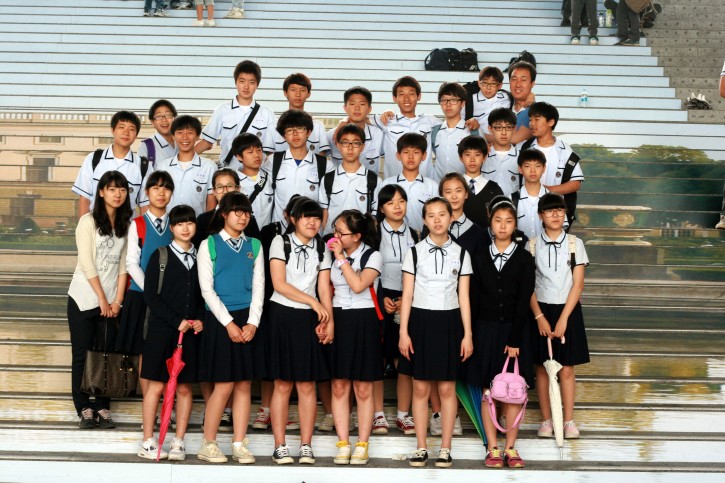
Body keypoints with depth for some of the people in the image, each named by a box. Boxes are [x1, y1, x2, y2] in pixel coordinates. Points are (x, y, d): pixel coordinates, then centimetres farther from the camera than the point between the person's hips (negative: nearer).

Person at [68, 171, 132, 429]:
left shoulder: (126, 224, 6)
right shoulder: (88, 221, -6)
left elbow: (123, 264, 4)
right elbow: (87, 265, -10)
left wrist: (118, 300, -4)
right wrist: (102, 300, -10)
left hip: (111, 302, 3)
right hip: (84, 299, -3)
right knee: (82, 355, 1)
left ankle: (102, 408, 11)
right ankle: (84, 409, 8)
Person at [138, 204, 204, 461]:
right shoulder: (160, 256, 1)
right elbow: (150, 295, -5)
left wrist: (200, 320, -4)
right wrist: (177, 321, -10)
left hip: (191, 331, 3)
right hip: (162, 329, -3)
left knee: (184, 388, 5)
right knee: (156, 386, -1)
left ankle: (179, 442, 12)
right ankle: (148, 442, 6)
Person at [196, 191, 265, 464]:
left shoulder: (254, 246, 12)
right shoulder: (209, 245, 1)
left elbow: (258, 287, 8)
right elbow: (207, 290, -3)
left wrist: (253, 322, -5)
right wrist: (229, 323, -11)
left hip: (248, 321, 4)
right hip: (220, 320, -3)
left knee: (244, 384, 3)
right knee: (224, 385, -6)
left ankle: (239, 444, 9)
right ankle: (208, 444, 6)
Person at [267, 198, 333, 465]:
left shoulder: (321, 247, 10)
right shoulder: (280, 242, -2)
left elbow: (323, 287, 6)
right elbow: (279, 284, -10)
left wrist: (329, 320, -6)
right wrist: (313, 302, -12)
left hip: (309, 318, 3)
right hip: (282, 315, -3)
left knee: (307, 385, 3)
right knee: (283, 384, -1)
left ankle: (306, 446, 8)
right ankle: (280, 447, 4)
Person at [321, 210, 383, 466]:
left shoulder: (373, 256, -4)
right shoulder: (331, 255, 7)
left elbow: (358, 285, -19)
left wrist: (342, 258, -15)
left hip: (363, 322, -3)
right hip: (338, 320, 3)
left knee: (363, 389, 2)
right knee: (339, 387, 3)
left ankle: (362, 445, 9)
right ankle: (343, 445, 9)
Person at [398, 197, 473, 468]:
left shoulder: (460, 254, 5)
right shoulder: (415, 252, 3)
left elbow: (464, 297, 5)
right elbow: (407, 295, 2)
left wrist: (467, 335, 0)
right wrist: (403, 332, -4)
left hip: (449, 322, 0)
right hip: (421, 320, 0)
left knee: (447, 388, 3)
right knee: (420, 388, 3)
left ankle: (445, 448, 12)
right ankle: (421, 448, 12)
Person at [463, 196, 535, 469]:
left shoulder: (524, 258, 0)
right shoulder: (480, 256, 5)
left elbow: (523, 302, -4)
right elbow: (472, 297, 3)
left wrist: (515, 340, -11)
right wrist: (470, 335, -5)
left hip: (514, 328, -1)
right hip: (485, 328, 1)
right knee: (488, 391, 2)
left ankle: (510, 448, 10)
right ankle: (492, 448, 9)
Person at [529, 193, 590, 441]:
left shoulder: (575, 244, -1)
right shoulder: (532, 245, 0)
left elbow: (578, 284, -3)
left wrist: (563, 319, -10)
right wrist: (539, 317, -10)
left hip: (567, 310, 0)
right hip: (541, 310, 0)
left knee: (567, 368, 2)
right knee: (542, 368, 4)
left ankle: (569, 421, 8)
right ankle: (546, 421, 12)